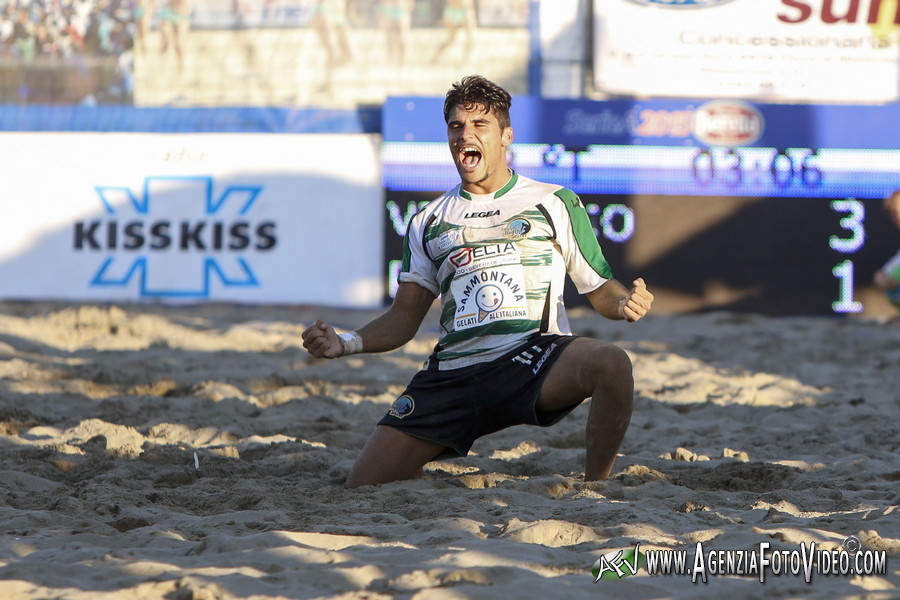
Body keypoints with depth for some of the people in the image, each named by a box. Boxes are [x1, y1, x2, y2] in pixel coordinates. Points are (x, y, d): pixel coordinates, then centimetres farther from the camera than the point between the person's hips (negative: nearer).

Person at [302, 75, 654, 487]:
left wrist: (626, 303, -12)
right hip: (454, 372, 2)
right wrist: (345, 343, -1)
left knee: (611, 363, -36)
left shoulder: (554, 204, 11)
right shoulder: (429, 222, 19)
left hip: (534, 357, -2)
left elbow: (600, 290, 12)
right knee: (365, 486, -12)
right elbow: (404, 318, 18)